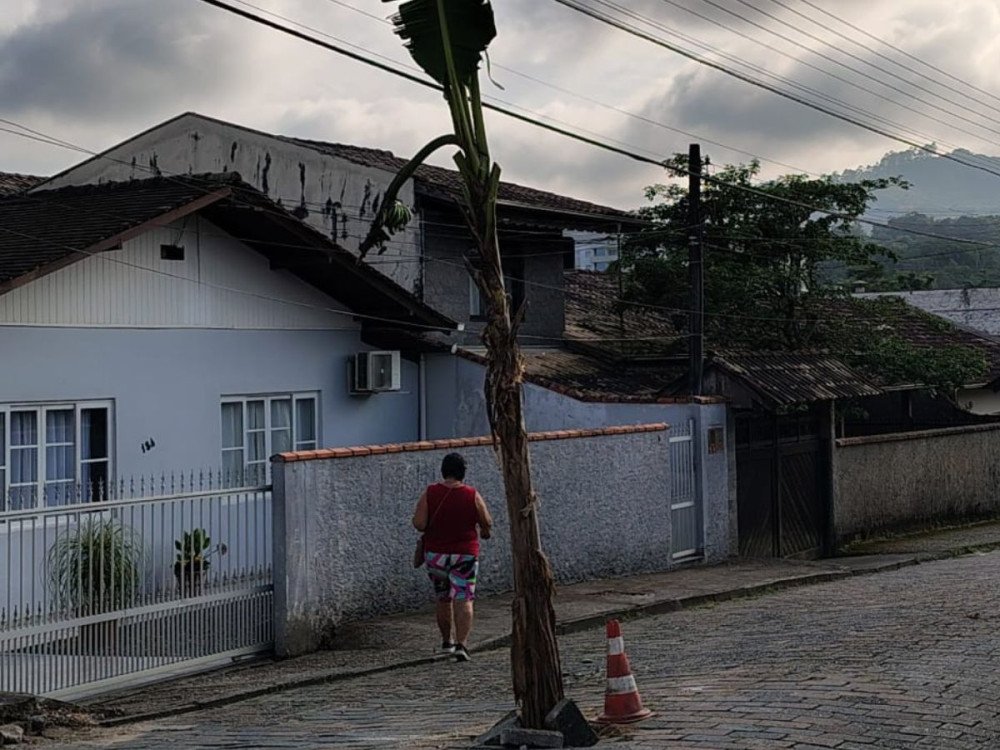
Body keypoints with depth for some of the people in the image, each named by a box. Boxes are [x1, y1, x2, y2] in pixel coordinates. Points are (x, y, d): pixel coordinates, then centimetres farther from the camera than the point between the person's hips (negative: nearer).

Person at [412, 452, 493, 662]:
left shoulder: (429, 493, -7)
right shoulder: (473, 495, -8)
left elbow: (418, 523, -12)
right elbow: (487, 523, 1)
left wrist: (433, 526, 8)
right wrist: (485, 531, 23)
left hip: (435, 554, 2)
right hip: (465, 554, -2)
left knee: (443, 599, 18)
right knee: (463, 601, -2)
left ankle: (446, 641, 30)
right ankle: (461, 644, -15)